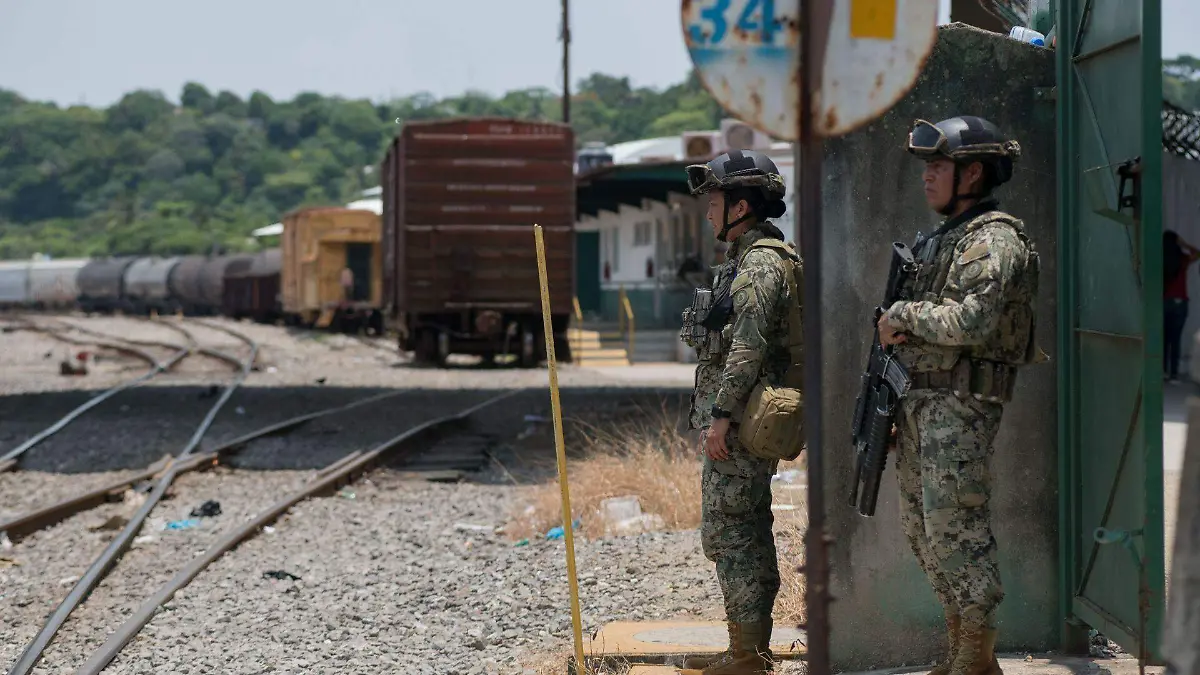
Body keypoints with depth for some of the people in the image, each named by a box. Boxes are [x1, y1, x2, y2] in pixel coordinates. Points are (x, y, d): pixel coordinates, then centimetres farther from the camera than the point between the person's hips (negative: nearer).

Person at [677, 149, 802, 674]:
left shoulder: (760, 264, -16)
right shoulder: (747, 260, 18)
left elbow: (748, 348, -23)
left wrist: (721, 415, -23)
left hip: (738, 420, -11)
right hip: (741, 419, 11)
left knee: (729, 534, -8)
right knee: (747, 534, 14)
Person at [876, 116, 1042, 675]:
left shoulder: (993, 240, -13)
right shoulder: (942, 239, 17)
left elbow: (970, 321, -26)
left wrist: (900, 315, -14)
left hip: (960, 403, -10)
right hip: (918, 399, 10)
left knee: (955, 529, -9)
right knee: (922, 529, 12)